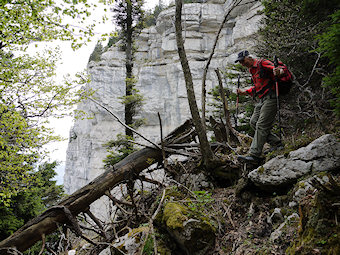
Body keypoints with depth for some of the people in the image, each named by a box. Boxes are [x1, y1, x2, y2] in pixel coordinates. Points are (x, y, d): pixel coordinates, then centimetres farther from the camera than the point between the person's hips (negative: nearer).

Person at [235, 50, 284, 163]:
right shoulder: (252, 70, 21)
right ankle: (276, 143, 11)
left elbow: (280, 70, -18)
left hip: (270, 98, -10)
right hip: (261, 99, 10)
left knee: (261, 125, -14)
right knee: (253, 122, 4)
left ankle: (254, 155, -17)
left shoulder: (262, 64, -7)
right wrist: (244, 91, 31)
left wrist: (278, 72, -42)